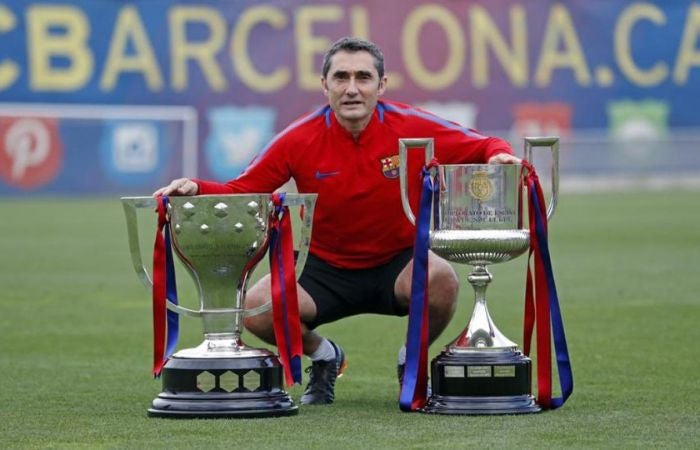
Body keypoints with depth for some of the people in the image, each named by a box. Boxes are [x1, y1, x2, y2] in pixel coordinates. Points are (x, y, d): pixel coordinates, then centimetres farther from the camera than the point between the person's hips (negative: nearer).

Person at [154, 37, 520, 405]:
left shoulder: (412, 127, -13)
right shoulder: (300, 139, -12)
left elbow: (481, 147, -5)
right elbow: (240, 191, -8)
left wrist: (499, 155, -28)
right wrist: (196, 189, -26)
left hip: (398, 263, -1)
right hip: (326, 268, 1)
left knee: (441, 279, -35)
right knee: (256, 308, -24)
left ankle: (413, 361, 1)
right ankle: (322, 356, 12)